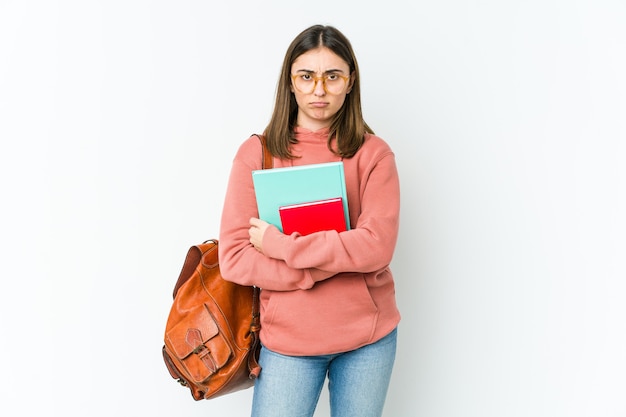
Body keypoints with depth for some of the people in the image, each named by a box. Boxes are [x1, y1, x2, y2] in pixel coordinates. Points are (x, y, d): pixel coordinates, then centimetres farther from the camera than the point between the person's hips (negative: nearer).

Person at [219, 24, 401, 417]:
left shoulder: (373, 153, -4)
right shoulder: (256, 153, -4)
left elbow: (377, 247, -15)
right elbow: (234, 258, -9)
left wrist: (282, 245, -18)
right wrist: (337, 259, -16)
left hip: (368, 334, 1)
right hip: (288, 338, 0)